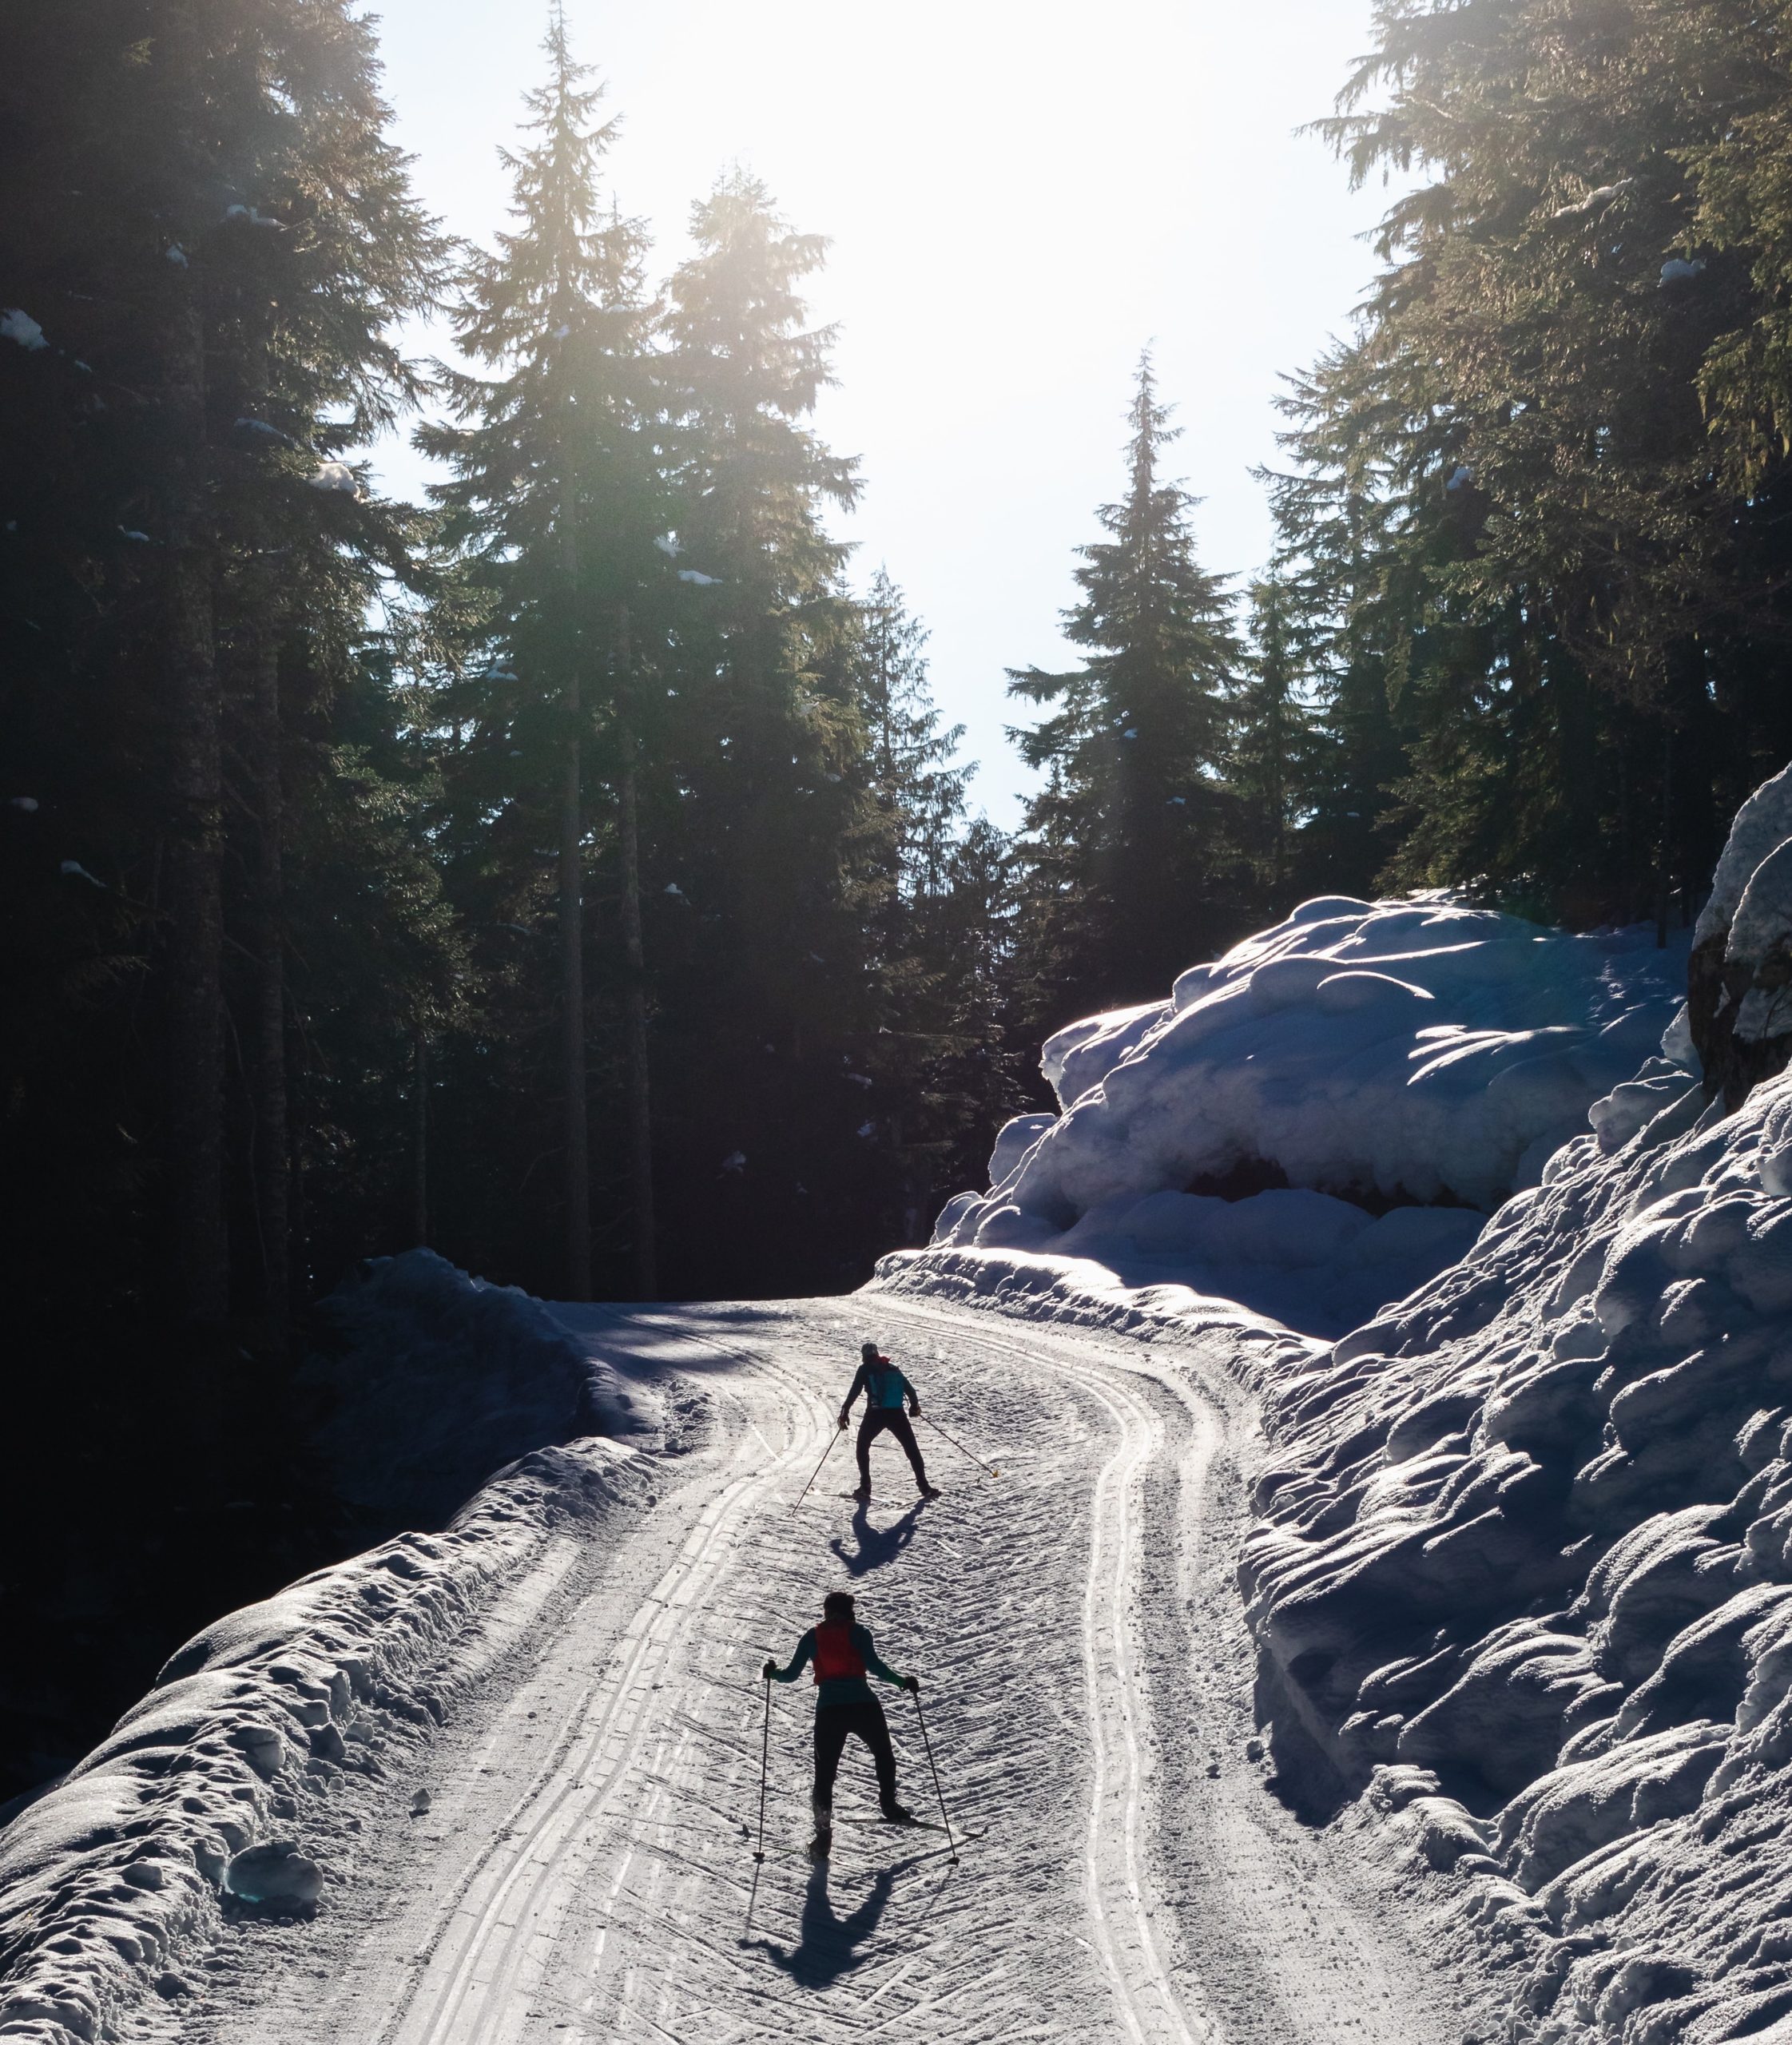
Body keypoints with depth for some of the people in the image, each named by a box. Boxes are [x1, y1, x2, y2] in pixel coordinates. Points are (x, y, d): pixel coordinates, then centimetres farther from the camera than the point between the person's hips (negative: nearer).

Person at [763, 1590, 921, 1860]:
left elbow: (791, 1675, 9)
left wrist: (772, 1673, 28)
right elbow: (874, 1665, -9)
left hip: (828, 1710, 1)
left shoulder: (812, 1637, 11)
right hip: (863, 1706, -1)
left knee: (825, 1772, 7)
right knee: (883, 1754, 27)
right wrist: (902, 1682, 0)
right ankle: (889, 1806, 21)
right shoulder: (859, 1633, 6)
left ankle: (823, 1831, -5)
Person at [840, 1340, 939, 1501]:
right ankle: (924, 1486, 8)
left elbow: (854, 1391, -4)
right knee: (912, 1448, 14)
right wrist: (915, 1406, 32)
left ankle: (865, 1487, 7)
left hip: (875, 1414, -3)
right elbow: (909, 1388, 17)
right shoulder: (892, 1368, 15)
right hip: (897, 1414, 3)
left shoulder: (865, 1369, 4)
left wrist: (845, 1412, -2)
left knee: (863, 1446, 17)